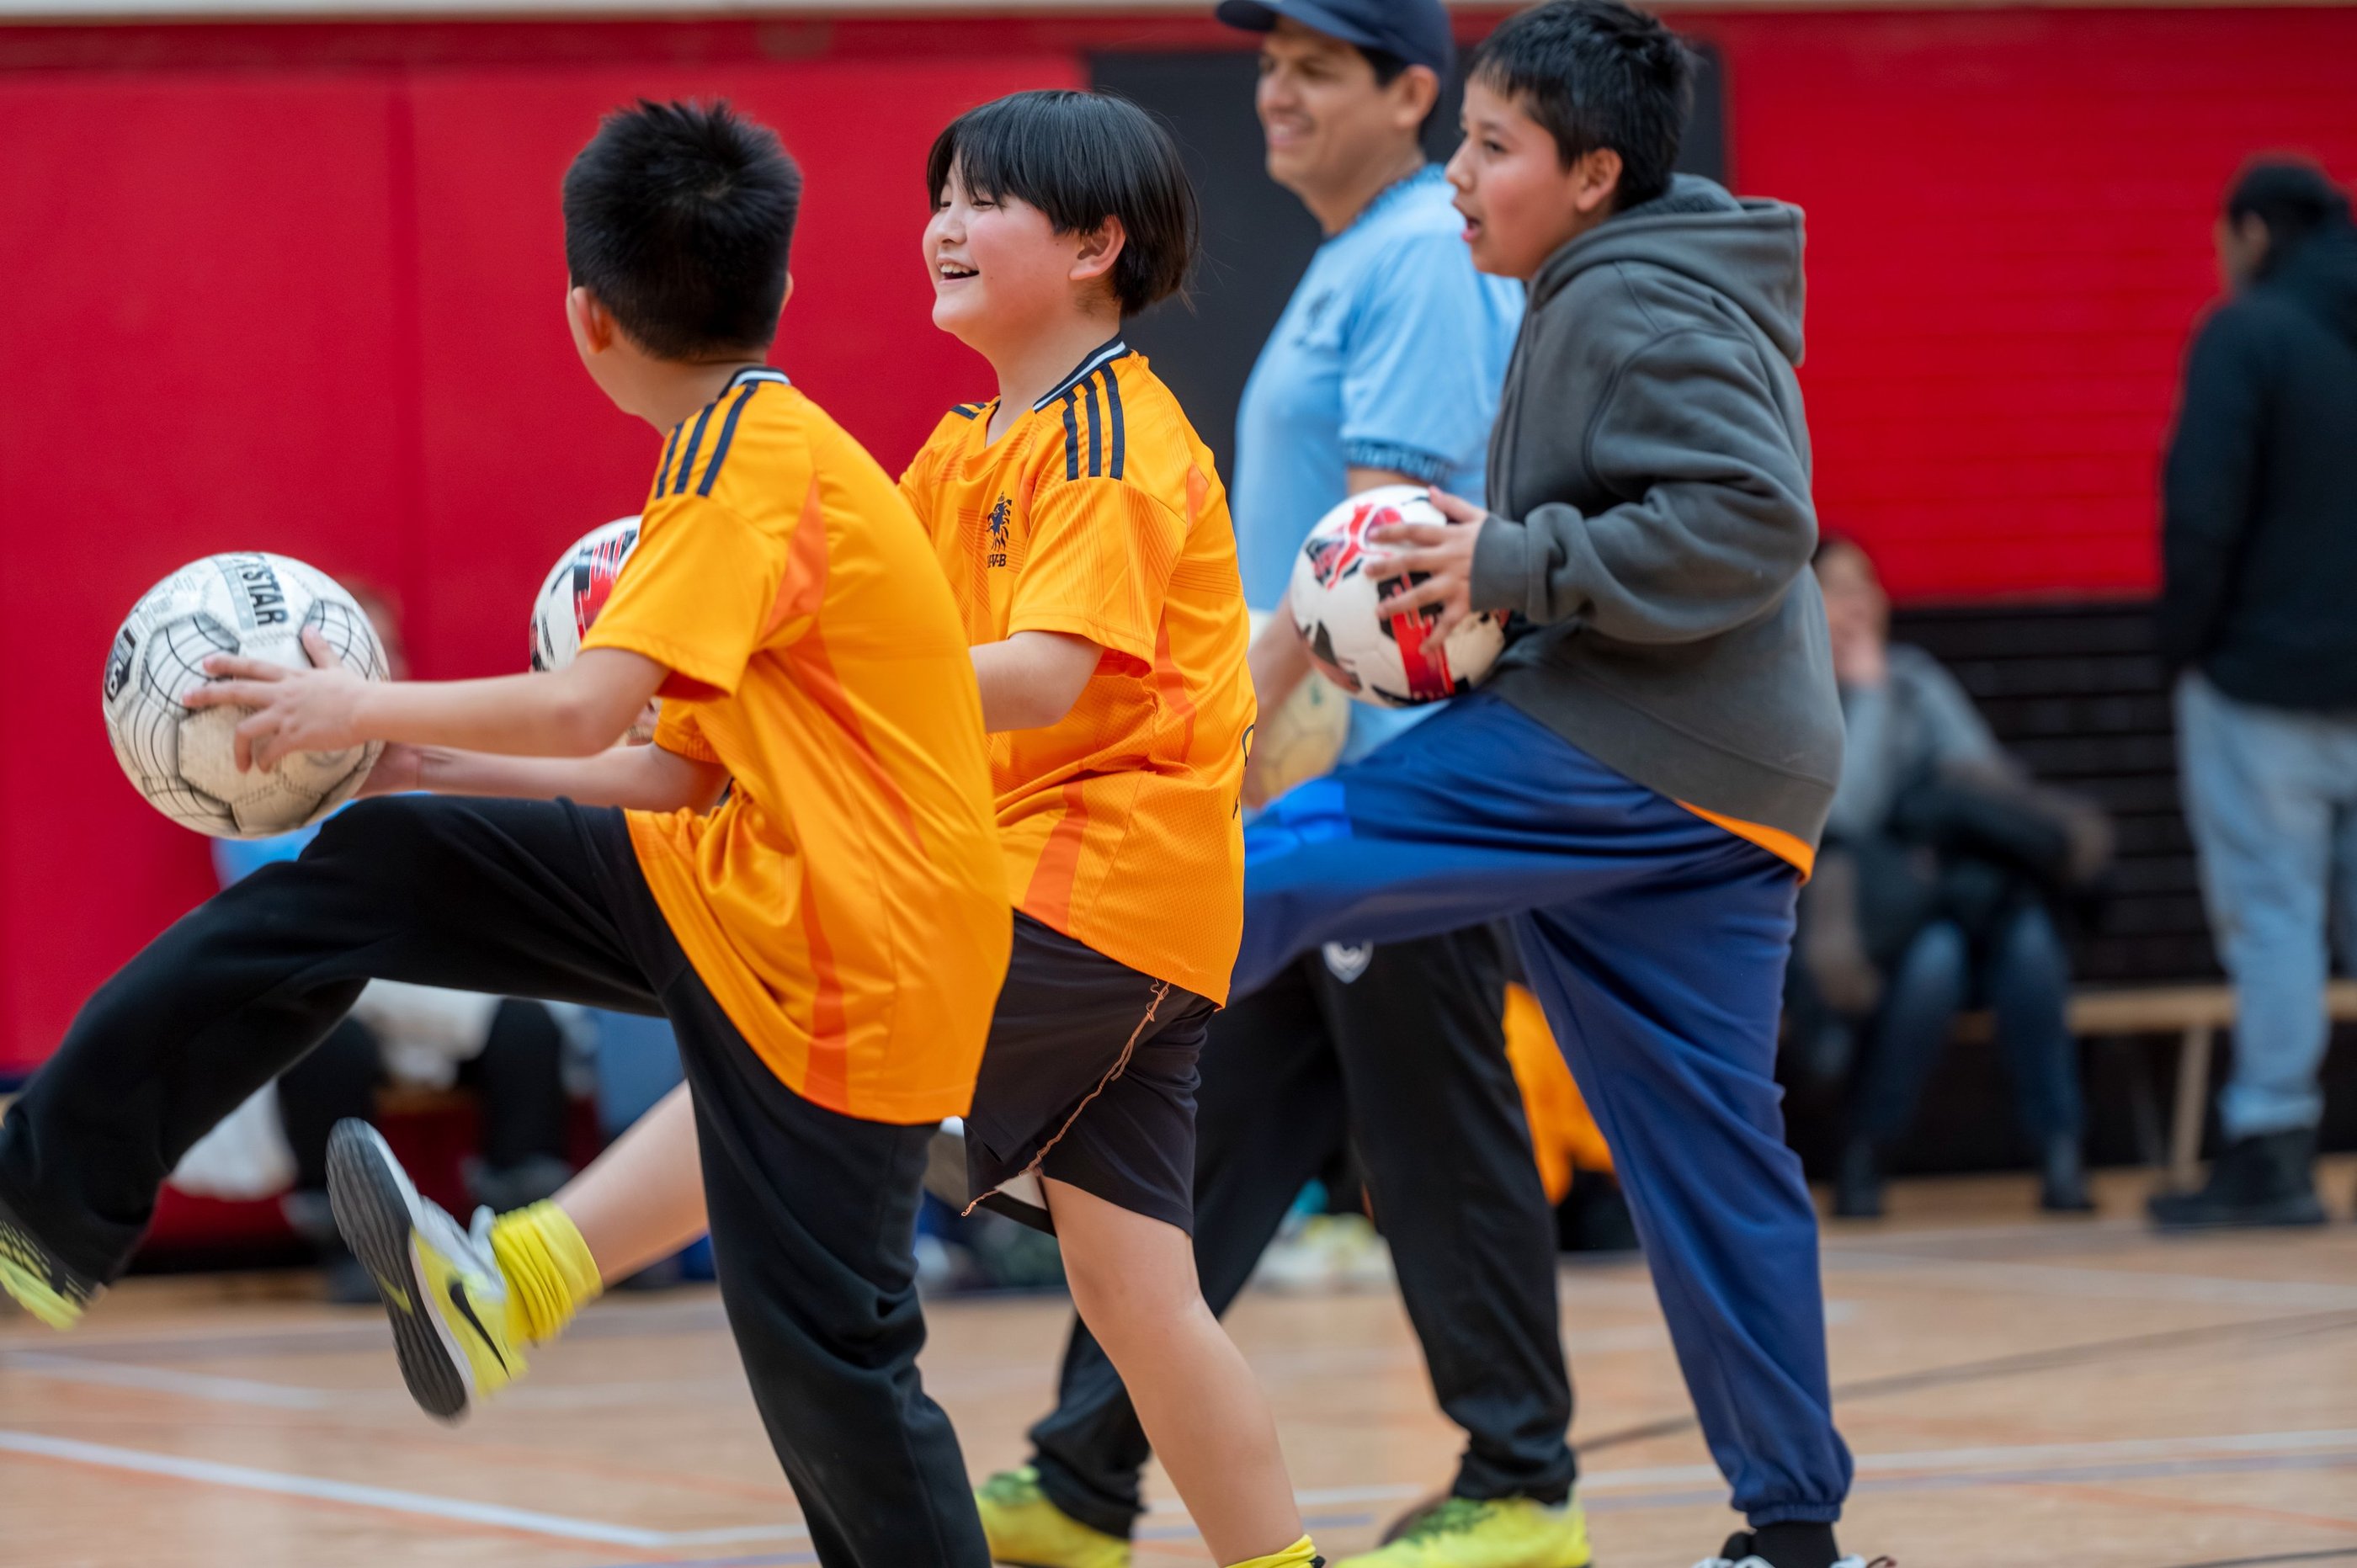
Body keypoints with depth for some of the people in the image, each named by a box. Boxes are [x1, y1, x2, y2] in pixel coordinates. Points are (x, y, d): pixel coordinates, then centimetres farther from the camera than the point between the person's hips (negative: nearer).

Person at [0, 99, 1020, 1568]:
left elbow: (587, 708, -27)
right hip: (747, 893, 10)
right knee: (369, 875, 6)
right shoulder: (780, 447, 12)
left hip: (837, 954, -10)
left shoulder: (749, 457, -17)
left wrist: (370, 711, -13)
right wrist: (456, 770, 17)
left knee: (827, 1358, -7)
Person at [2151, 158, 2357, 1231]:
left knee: (2270, 909, -4)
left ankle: (2270, 1151, -6)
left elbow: (2201, 509, -15)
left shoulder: (2247, 335, -8)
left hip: (2263, 672, -6)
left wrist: (2184, 642, -4)